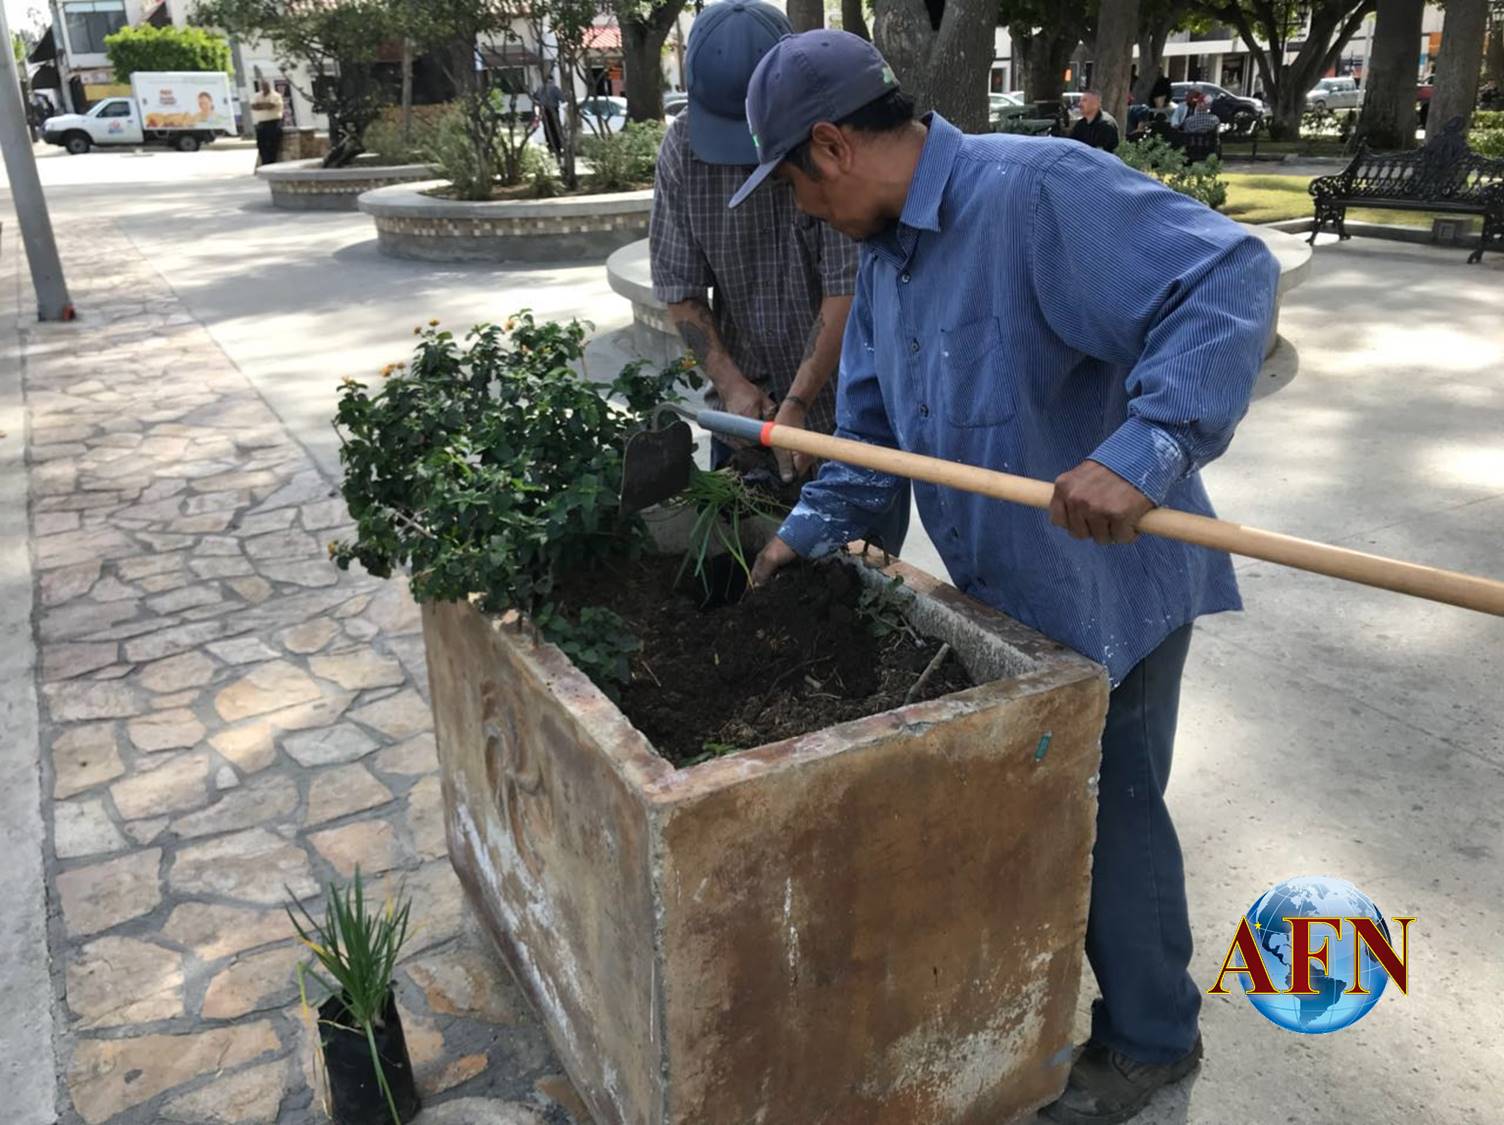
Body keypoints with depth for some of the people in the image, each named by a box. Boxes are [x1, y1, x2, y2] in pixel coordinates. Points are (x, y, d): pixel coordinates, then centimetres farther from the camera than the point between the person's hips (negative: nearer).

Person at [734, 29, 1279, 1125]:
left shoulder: (1037, 189, -25)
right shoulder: (886, 252, 6)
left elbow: (1229, 278, -32)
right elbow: (873, 423, 13)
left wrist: (1141, 453, -42)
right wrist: (805, 535, 9)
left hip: (1110, 581, -8)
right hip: (999, 586, 9)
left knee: (1110, 811, 9)